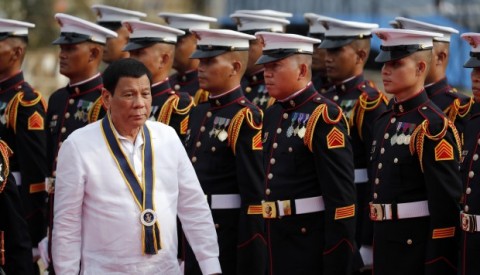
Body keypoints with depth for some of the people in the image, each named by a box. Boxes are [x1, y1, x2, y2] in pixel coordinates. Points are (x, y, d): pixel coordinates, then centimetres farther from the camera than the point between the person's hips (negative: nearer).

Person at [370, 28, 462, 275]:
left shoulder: (433, 126, -13)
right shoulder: (385, 121, 14)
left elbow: (447, 205, -17)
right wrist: (375, 251, 17)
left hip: (418, 249, -8)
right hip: (385, 248, 8)